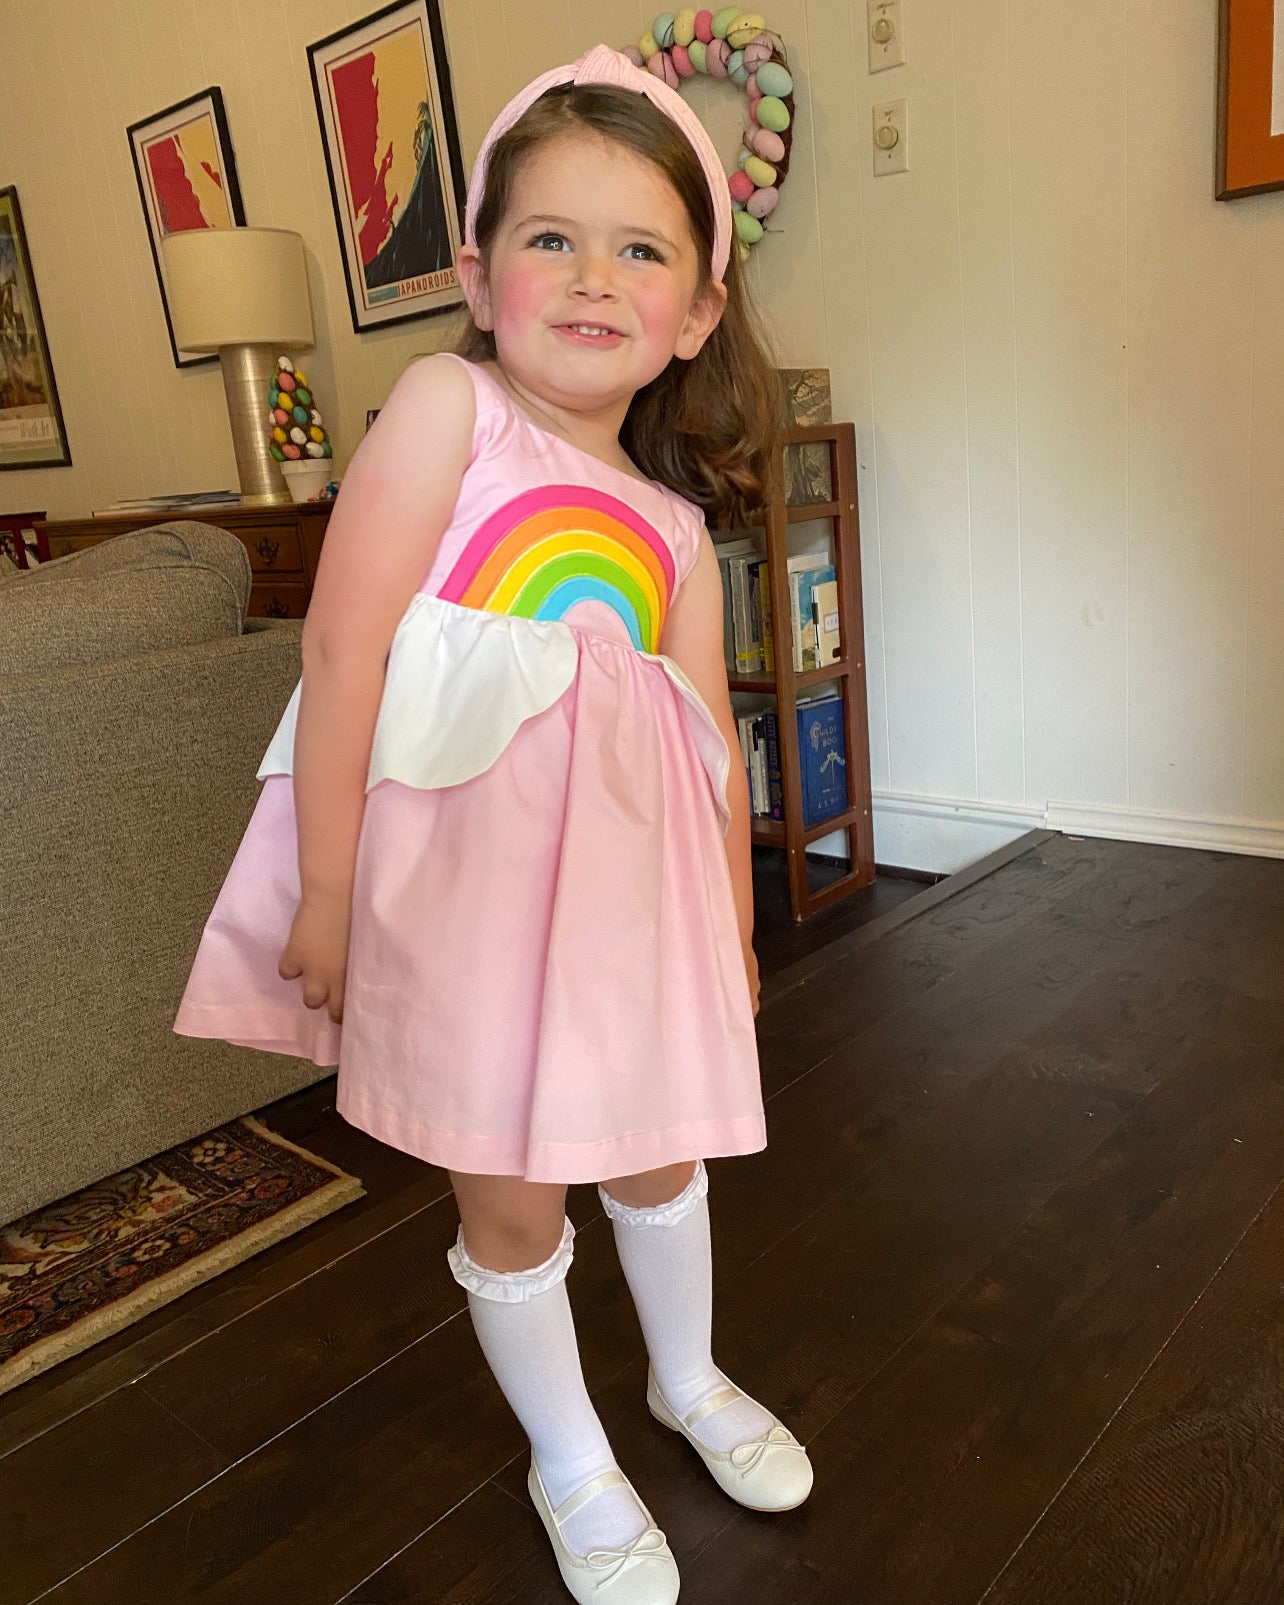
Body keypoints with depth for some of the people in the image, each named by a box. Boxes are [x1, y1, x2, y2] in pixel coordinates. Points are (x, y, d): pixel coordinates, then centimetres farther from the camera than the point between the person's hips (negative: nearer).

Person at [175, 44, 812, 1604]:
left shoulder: (678, 528, 7)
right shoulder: (446, 406, -7)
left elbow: (712, 742, 11)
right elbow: (343, 646, -13)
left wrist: (732, 931, 15)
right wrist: (325, 889, -15)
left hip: (628, 873, 5)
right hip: (459, 865, -4)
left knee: (657, 1145, 21)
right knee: (510, 1198, 12)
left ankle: (690, 1381, 51)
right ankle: (571, 1464, 39)